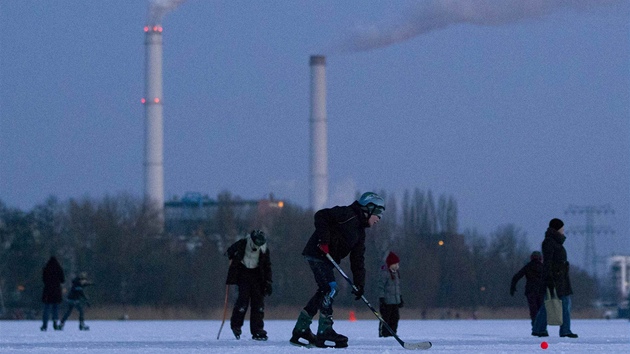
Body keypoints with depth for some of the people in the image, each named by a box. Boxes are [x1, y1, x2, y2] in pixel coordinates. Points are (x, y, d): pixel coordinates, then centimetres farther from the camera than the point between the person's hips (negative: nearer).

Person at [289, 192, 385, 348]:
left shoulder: (360, 232, 18)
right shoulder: (347, 214, -10)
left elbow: (357, 260, 17)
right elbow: (321, 215, -18)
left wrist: (359, 283, 9)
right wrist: (324, 239, -24)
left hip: (327, 259, 10)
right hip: (317, 253, -10)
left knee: (323, 292, 10)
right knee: (330, 288, -16)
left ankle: (300, 331, 17)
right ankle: (325, 332, -17)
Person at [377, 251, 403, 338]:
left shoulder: (396, 273, 15)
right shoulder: (384, 273, -12)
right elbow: (381, 286, -14)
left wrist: (400, 298, 24)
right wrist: (381, 299, -18)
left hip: (395, 301, 8)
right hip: (387, 301, -8)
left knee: (395, 318, 9)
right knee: (385, 318, -6)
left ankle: (392, 333, 16)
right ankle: (383, 333, -1)